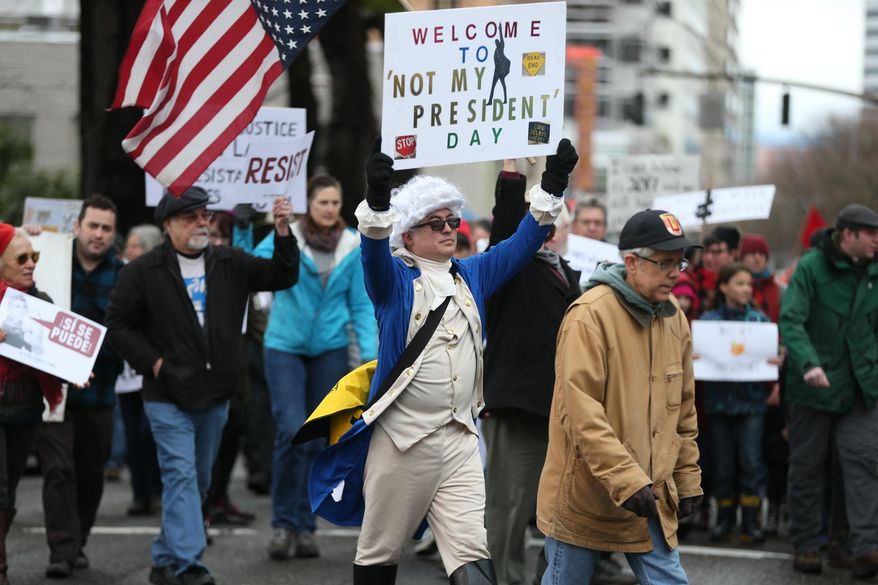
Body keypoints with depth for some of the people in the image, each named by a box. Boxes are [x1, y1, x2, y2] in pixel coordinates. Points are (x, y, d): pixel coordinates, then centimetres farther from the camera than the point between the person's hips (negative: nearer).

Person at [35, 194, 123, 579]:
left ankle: (78, 542, 27)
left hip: (98, 391, 2)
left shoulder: (122, 276, 2)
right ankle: (62, 550, -8)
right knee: (58, 468, -9)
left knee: (91, 473, 10)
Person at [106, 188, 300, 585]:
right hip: (168, 395, -5)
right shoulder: (143, 272, -5)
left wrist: (283, 234, -14)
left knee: (199, 480, 12)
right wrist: (152, 361, -9)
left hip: (215, 394, 5)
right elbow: (118, 325, -1)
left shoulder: (230, 264, 7)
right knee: (181, 475, -14)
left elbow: (282, 277, 1)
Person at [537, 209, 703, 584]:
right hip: (585, 496, -6)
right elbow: (582, 412, -22)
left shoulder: (674, 319, 7)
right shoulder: (591, 314, -16)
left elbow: (684, 410, 17)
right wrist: (626, 480, -27)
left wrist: (687, 480, 15)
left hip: (651, 498, 6)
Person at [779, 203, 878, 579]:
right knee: (807, 466, 6)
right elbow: (791, 320, -19)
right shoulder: (811, 267, -10)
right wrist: (809, 363, -33)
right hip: (815, 386, -3)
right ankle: (805, 546, 16)